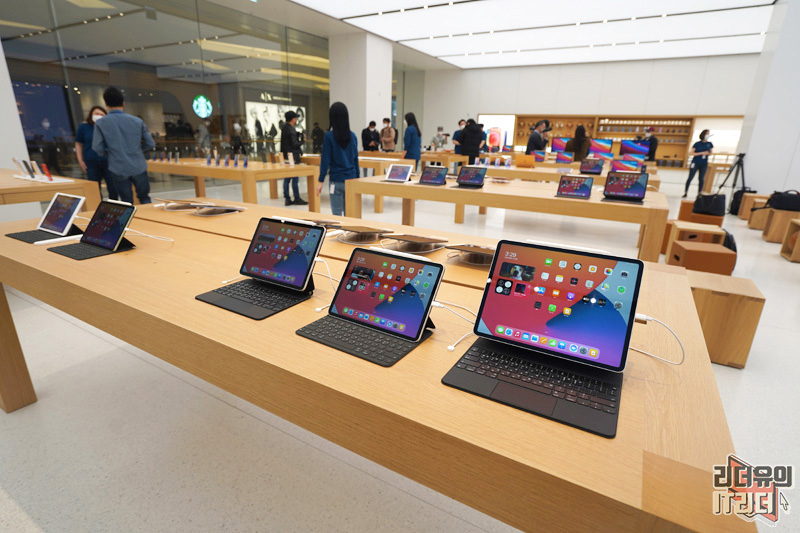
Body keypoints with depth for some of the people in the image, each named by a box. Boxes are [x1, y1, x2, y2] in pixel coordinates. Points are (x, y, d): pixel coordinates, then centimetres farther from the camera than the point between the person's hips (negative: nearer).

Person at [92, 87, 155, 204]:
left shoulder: (100, 123, -4)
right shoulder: (137, 121, -1)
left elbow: (98, 150, -6)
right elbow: (150, 144, 2)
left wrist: (111, 150, 15)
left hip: (119, 171, -1)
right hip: (139, 168, 1)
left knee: (127, 203, 9)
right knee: (144, 198, 15)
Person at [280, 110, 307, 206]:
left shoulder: (284, 128, 13)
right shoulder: (291, 130, -15)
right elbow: (295, 144, -17)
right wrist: (302, 141, -3)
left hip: (286, 157, 9)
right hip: (293, 157, -9)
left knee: (286, 179, 8)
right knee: (295, 179, -3)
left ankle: (287, 199, 12)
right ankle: (297, 199, 2)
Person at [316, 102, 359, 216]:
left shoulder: (329, 136, -7)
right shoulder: (352, 136, 4)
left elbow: (325, 160, -7)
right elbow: (356, 159, 10)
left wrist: (321, 181, -3)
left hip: (337, 181, -4)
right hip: (351, 180, 4)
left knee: (337, 213, 1)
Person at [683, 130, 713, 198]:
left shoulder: (709, 144, 3)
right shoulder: (697, 144, -7)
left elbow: (710, 152, 15)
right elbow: (690, 153, -10)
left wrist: (708, 153, -8)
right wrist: (701, 153, -17)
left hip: (704, 164, 3)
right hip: (695, 163, -3)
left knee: (701, 179, 5)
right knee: (690, 178, -3)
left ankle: (699, 194, 12)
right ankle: (685, 193, 6)